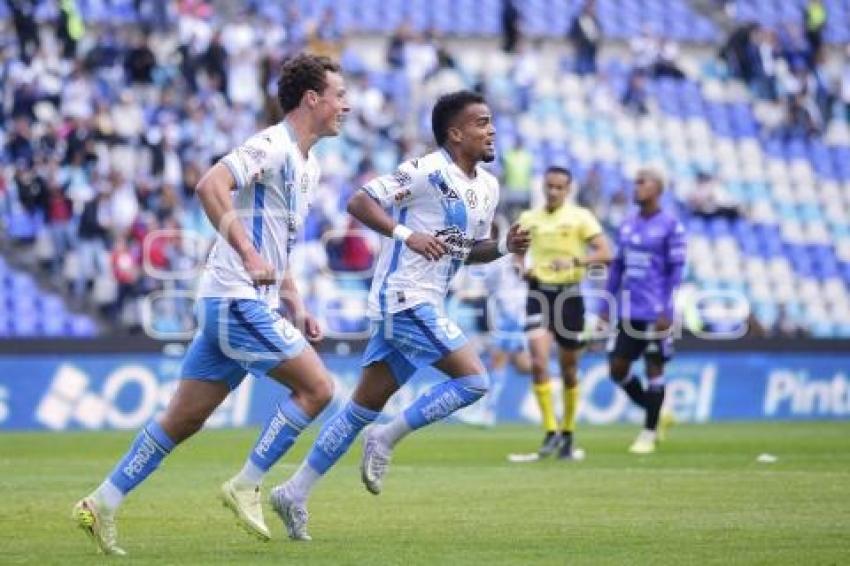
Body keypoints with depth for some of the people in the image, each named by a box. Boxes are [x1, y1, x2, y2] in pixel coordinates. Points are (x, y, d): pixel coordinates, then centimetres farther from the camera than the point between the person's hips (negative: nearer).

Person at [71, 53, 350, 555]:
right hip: (238, 302, -9)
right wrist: (248, 255, -32)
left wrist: (296, 309, 20)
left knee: (184, 420, 9)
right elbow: (210, 185, -27)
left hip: (248, 304, 9)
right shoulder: (273, 146, -12)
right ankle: (246, 486, -2)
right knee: (317, 387, -10)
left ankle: (104, 502, 13)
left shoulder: (308, 165, 19)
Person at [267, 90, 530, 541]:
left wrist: (505, 246, 7)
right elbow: (359, 202, -14)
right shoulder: (427, 172, -12)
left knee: (366, 407, 10)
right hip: (404, 298, -9)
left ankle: (296, 493, 14)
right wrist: (407, 234, -24)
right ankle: (388, 437, -3)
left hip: (422, 306, 9)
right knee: (473, 380, -16)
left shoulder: (488, 188, 14)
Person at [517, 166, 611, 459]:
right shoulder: (528, 219, 7)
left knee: (569, 369, 8)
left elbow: (605, 253, -10)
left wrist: (575, 261, -26)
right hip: (539, 294, 1)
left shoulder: (580, 217, -2)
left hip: (569, 294, -1)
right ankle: (550, 431, -10)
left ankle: (568, 433, 23)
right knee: (538, 361, -17)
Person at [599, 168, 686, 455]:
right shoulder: (627, 225, 13)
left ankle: (649, 433, 10)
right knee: (617, 369, 4)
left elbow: (676, 271, -8)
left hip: (654, 313, -6)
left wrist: (666, 312, -15)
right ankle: (656, 414, 23)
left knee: (654, 369, 0)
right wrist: (606, 307, 13)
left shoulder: (671, 226, -6)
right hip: (627, 311, 6)